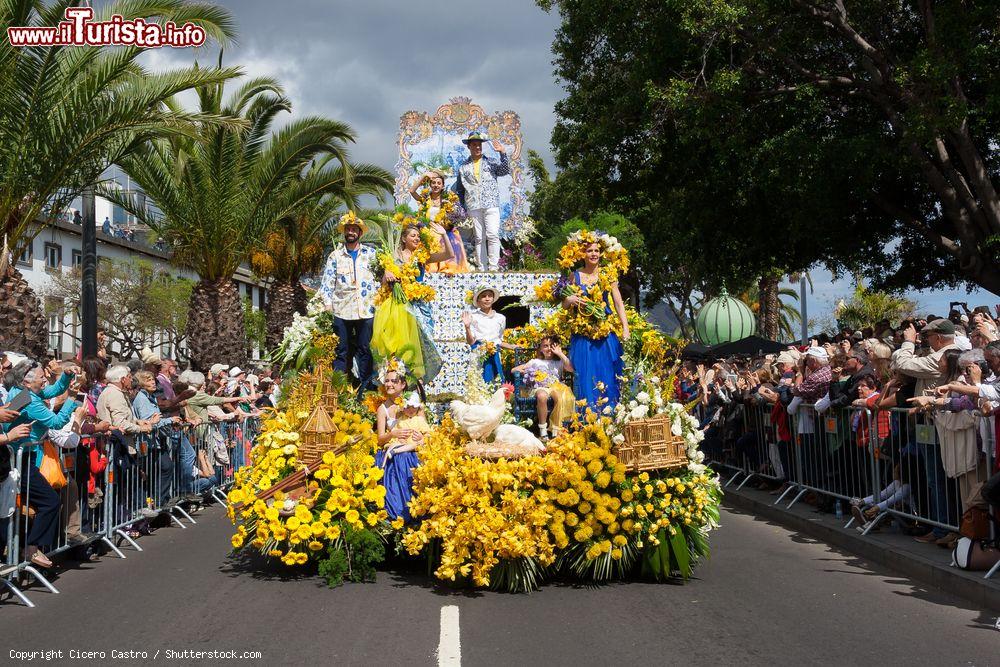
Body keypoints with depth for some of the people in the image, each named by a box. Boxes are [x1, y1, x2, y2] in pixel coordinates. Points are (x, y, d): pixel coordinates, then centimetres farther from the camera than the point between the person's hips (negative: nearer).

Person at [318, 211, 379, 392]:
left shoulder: (371, 253, 10)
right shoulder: (335, 255, 10)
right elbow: (327, 281, 6)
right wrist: (328, 302, -5)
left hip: (366, 309, 0)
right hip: (342, 310, 0)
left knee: (364, 349, 2)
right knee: (342, 350, 1)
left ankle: (365, 387, 9)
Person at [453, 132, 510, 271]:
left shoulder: (491, 162, 11)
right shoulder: (463, 167, 15)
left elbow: (505, 171, -6)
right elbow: (459, 189, 19)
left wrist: (503, 153, -17)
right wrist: (463, 207, 11)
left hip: (491, 205, -2)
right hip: (473, 208, 2)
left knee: (493, 235, -13)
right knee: (479, 238, 2)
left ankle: (493, 267, -11)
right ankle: (482, 269, 4)